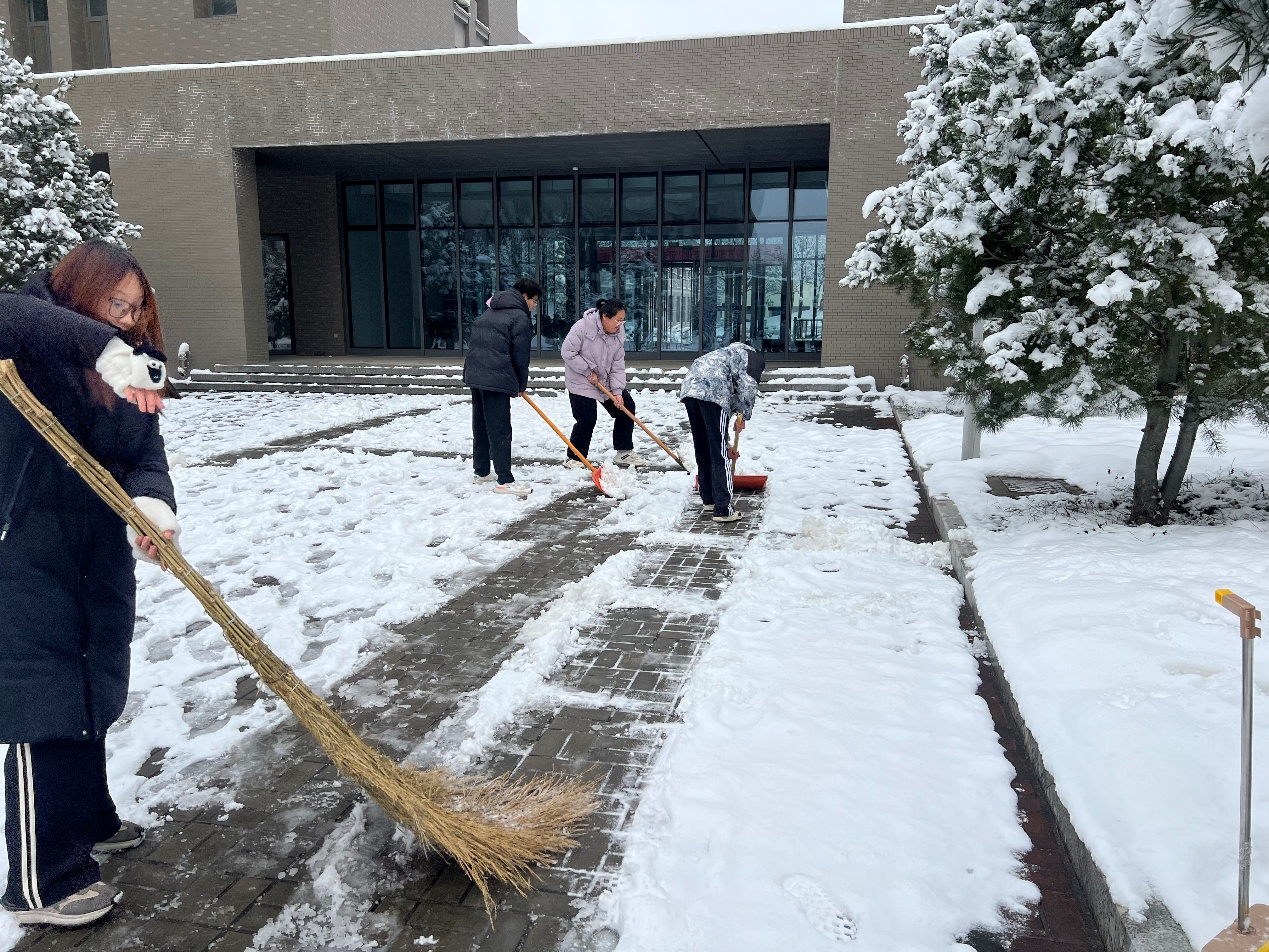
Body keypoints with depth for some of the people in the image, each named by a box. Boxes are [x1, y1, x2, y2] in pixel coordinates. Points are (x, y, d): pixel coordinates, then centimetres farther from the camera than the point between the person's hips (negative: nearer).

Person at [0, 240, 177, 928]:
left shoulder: (133, 371, 7)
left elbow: (147, 457, -5)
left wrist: (152, 503, -26)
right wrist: (101, 345, -44)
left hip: (103, 555, 7)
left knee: (92, 695, 19)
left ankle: (88, 820, 39)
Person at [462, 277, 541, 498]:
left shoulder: (491, 311, 21)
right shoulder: (520, 317, -6)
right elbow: (520, 355, -7)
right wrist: (521, 385, 8)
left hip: (474, 373, 9)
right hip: (496, 378, -9)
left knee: (481, 425, 17)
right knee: (500, 429, -8)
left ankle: (481, 471, 27)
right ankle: (505, 480, -7)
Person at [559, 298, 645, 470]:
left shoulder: (619, 333, -5)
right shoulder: (583, 327, -24)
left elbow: (618, 364, -4)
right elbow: (567, 352, -20)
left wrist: (617, 391, -12)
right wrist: (588, 371, -19)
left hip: (606, 381, 7)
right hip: (581, 382, -7)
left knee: (626, 407, 4)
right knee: (587, 419, -14)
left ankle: (624, 453, 15)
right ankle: (574, 458, 4)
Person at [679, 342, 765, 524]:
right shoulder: (753, 356, 19)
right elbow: (748, 385, -5)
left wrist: (725, 445, 41)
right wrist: (744, 415, 6)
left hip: (689, 388, 8)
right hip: (712, 393, -8)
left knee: (703, 448, 20)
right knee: (719, 454, -3)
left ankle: (709, 498, 31)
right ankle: (723, 509, -1)